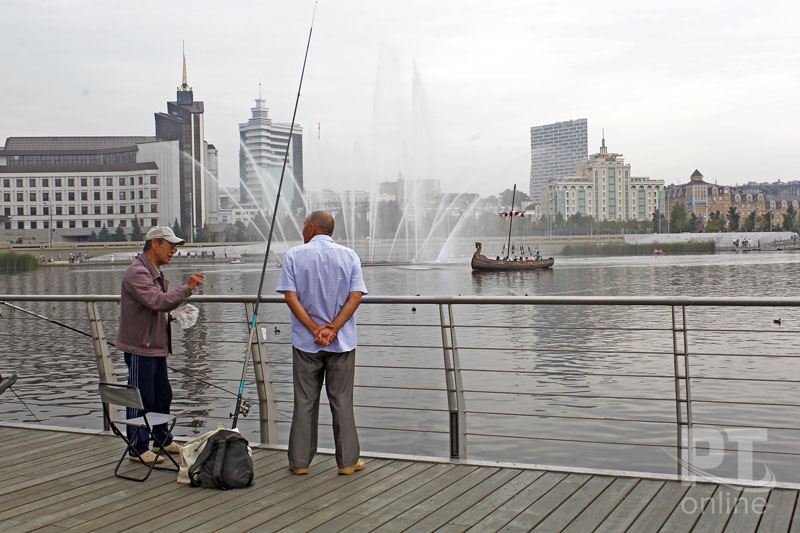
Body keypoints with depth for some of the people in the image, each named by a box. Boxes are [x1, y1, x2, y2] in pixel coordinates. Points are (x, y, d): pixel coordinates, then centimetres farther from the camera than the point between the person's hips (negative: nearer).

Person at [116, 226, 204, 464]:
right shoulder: (137, 272, -18)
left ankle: (163, 439, 31)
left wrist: (177, 311, 11)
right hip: (140, 348, -10)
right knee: (141, 399, -2)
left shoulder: (155, 272, 17)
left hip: (156, 346, 10)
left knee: (162, 396, 17)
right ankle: (138, 449, 7)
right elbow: (157, 302, -30)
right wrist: (187, 288, -27)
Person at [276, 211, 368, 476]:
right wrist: (332, 329, -11)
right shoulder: (349, 256, 2)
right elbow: (355, 297, -7)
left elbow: (290, 297, -9)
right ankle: (348, 461, 11)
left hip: (306, 342, -1)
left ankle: (300, 461, 14)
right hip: (342, 342, 1)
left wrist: (315, 330, -11)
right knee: (342, 402, 7)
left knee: (304, 402, 8)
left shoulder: (294, 255, -2)